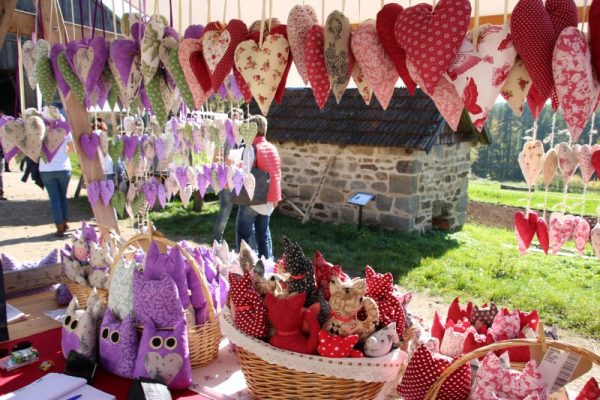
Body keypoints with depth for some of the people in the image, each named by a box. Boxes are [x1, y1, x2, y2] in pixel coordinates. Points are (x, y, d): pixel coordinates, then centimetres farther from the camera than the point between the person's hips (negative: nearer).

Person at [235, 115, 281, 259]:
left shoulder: (251, 148, -13)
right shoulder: (273, 148, 7)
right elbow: (277, 173, 11)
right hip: (268, 199, 6)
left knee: (243, 234, 5)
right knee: (264, 234, 15)